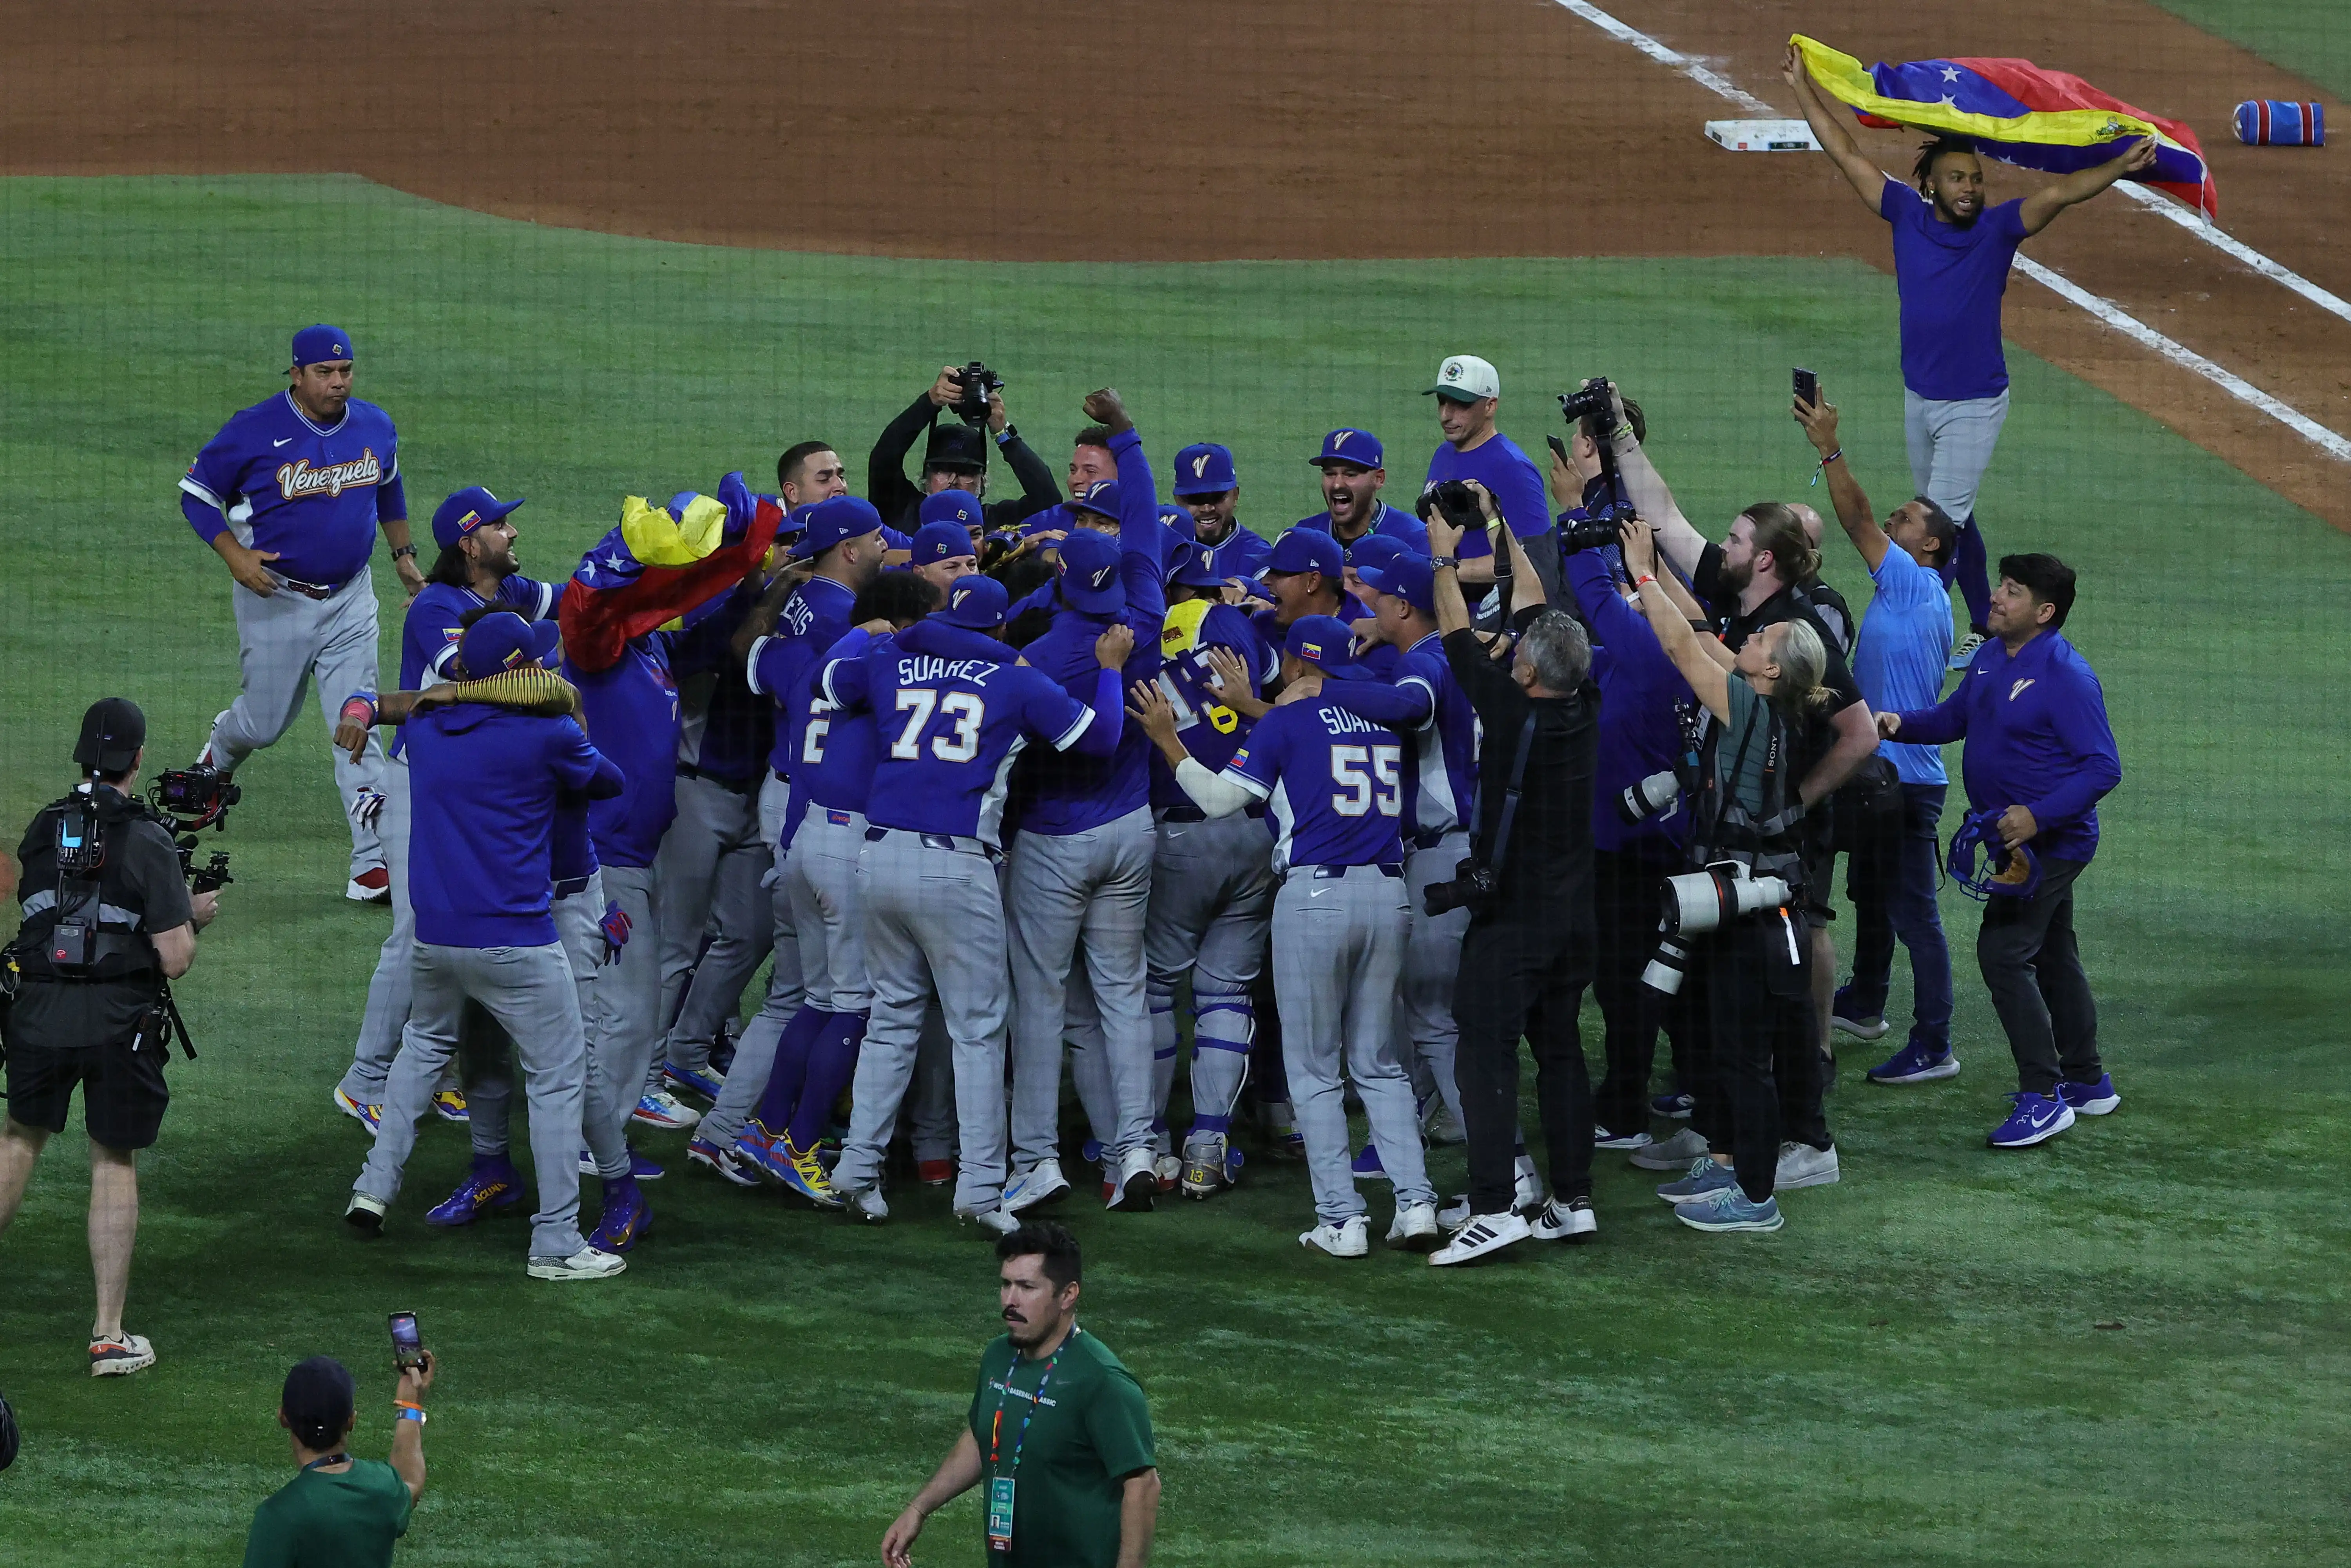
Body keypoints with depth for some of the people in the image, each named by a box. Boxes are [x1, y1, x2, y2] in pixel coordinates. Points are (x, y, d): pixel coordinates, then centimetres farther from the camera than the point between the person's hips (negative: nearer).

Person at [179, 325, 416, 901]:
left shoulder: (375, 426, 1)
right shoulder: (254, 431, -16)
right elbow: (197, 495, -8)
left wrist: (403, 554, 21)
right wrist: (235, 556, -21)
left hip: (349, 599, 3)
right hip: (276, 599, -3)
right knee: (267, 722, 8)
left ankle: (372, 865, -8)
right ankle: (220, 754, 48)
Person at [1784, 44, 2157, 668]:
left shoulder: (1997, 230, -12)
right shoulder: (1909, 216, -4)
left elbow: (2058, 194, -26)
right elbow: (1846, 155, 0)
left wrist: (2121, 167, -41)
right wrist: (1803, 88, 2)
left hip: (1975, 405, -5)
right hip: (1919, 400, 5)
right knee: (1949, 521, 16)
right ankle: (1984, 629, 29)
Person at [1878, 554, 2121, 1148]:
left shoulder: (2067, 677, -22)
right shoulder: (1992, 657, 5)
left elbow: (2104, 768, -23)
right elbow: (1953, 718, 19)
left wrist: (2038, 817, -31)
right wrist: (1902, 725, -2)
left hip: (2052, 842, -10)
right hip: (2018, 839, 10)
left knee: (2003, 953, -15)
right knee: (2053, 958, 19)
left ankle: (2043, 1095, -12)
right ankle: (2087, 1082, 32)